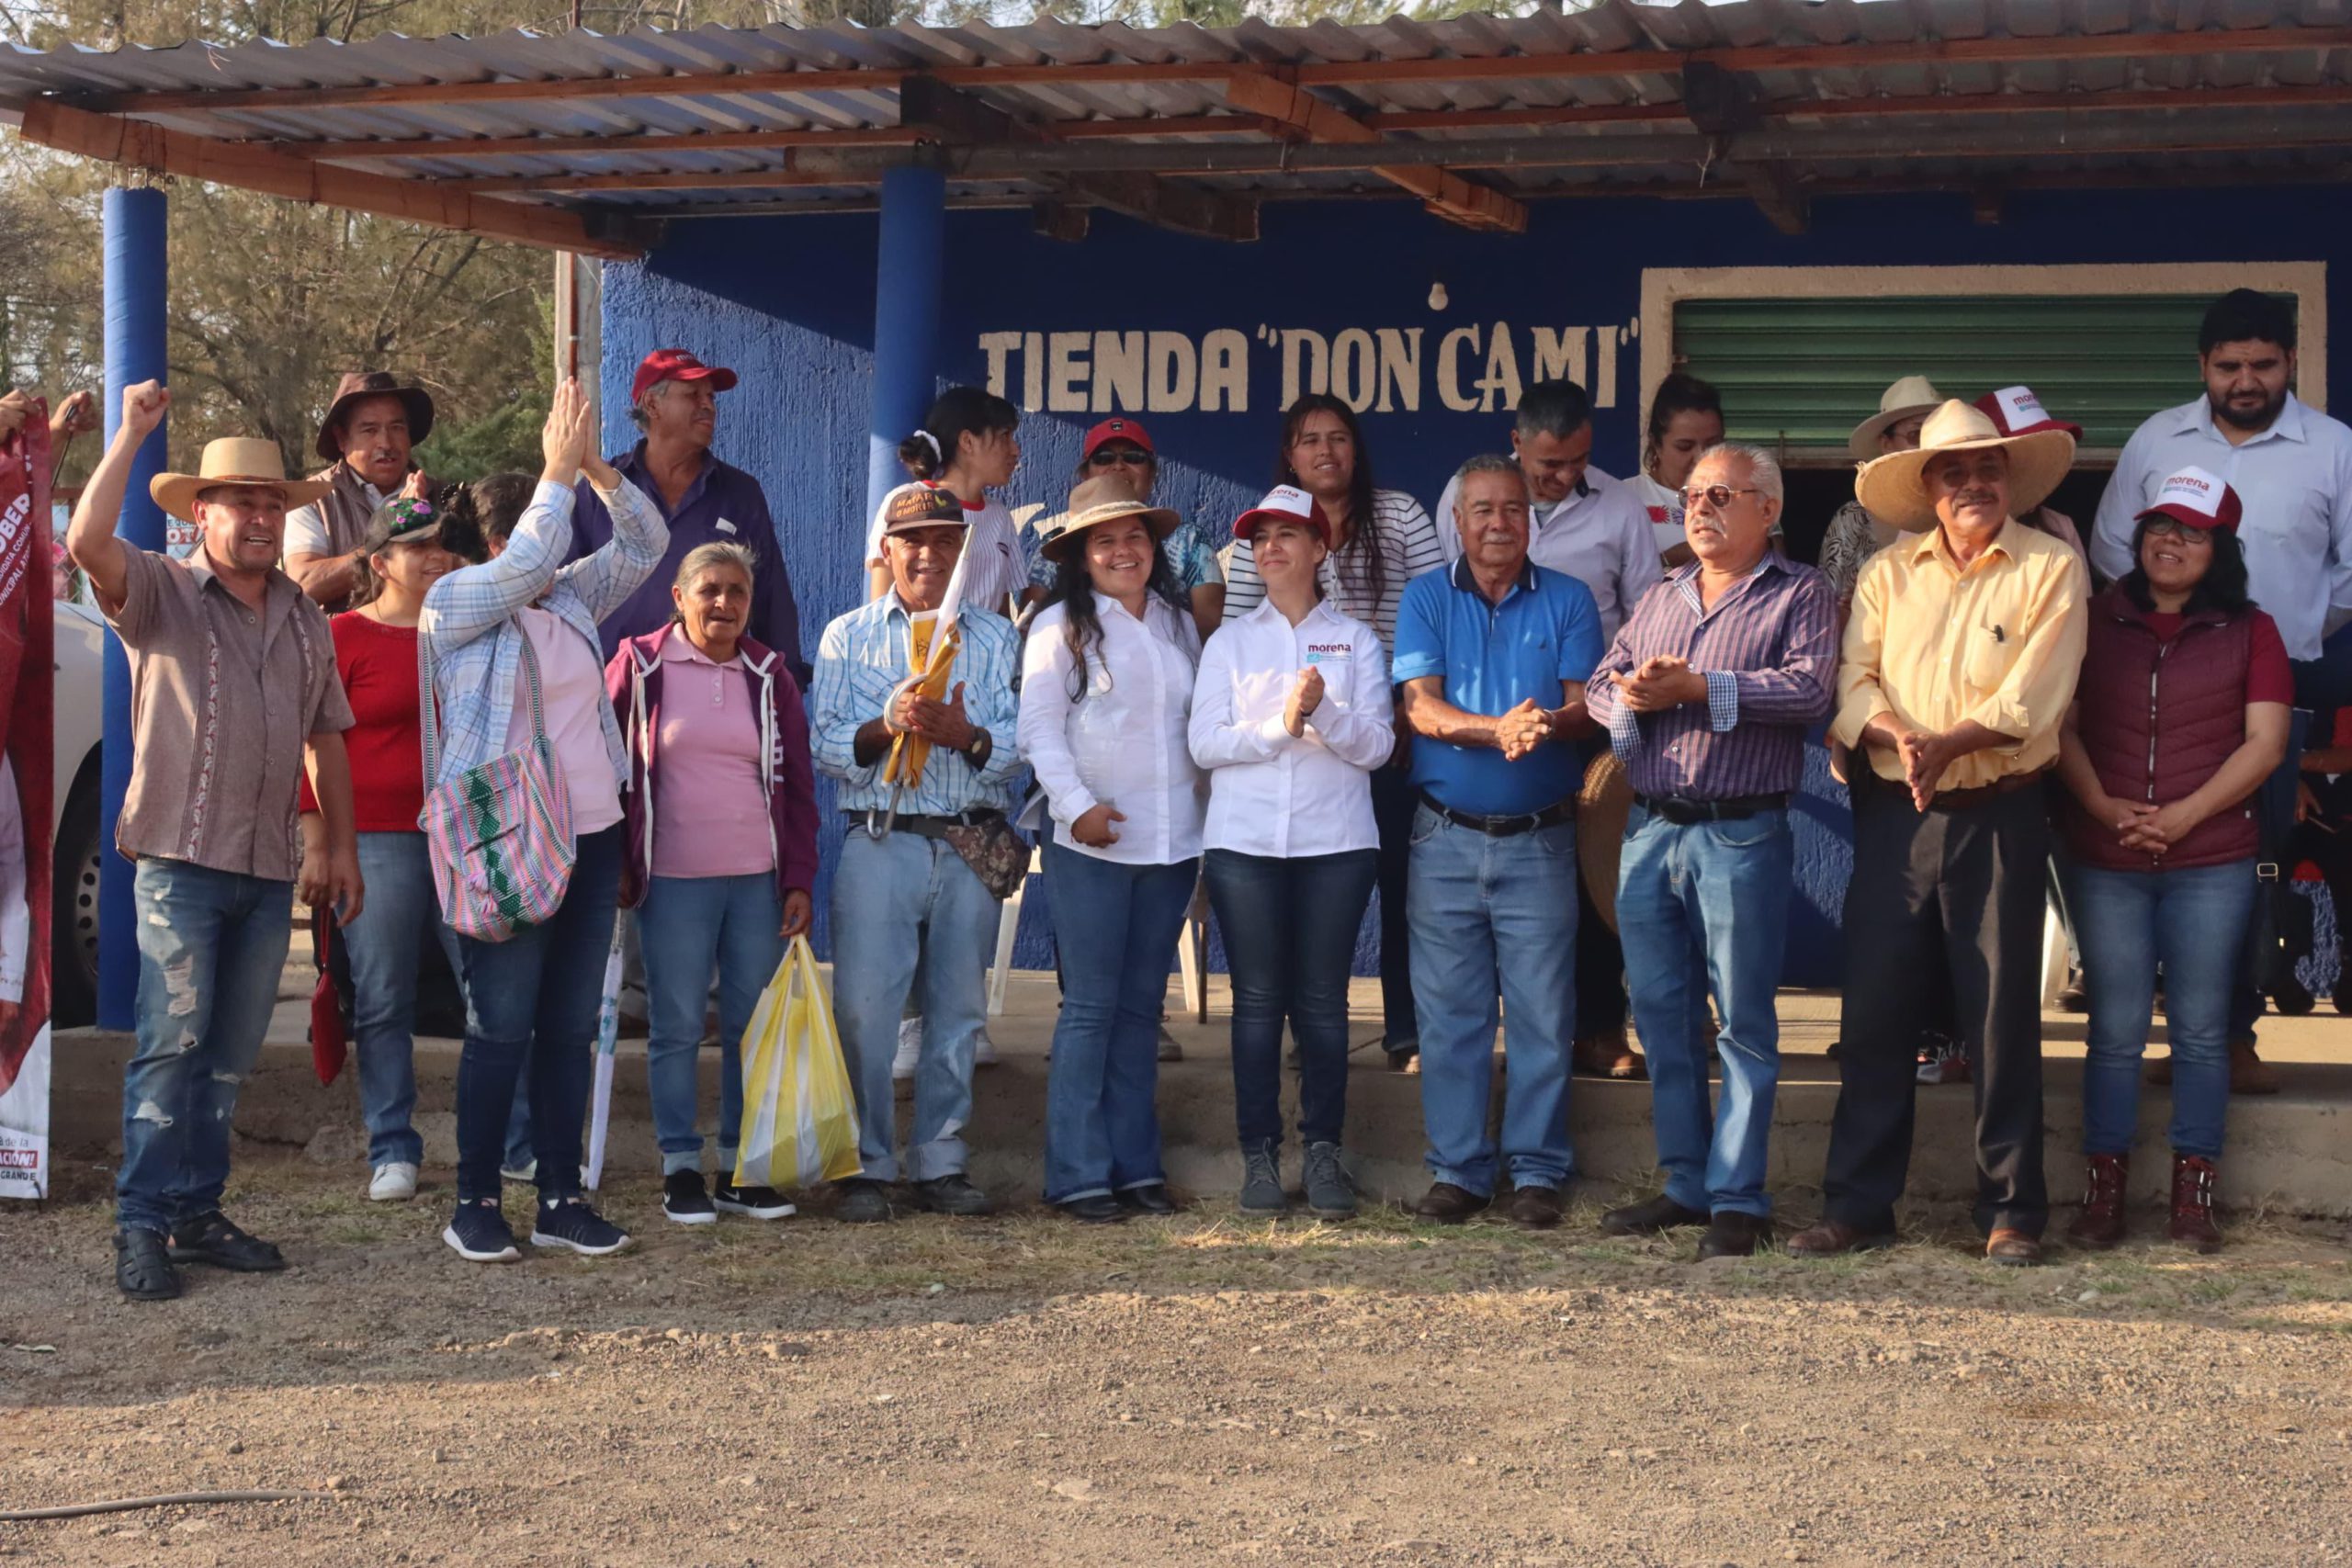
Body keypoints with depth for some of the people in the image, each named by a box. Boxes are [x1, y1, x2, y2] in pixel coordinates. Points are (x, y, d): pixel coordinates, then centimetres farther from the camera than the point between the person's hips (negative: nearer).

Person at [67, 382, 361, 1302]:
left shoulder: (303, 619, 15)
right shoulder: (161, 594, -1)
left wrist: (341, 847, 16)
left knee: (231, 1055, 9)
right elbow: (88, 543, -21)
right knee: (172, 1043, -10)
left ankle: (198, 1212, 17)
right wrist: (133, 431, -19)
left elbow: (326, 735, 20)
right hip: (180, 857, -5)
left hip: (269, 869, 5)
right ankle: (142, 1228, -5)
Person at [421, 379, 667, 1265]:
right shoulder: (455, 605, -4)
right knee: (501, 1029, -3)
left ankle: (561, 1200, 15)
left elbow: (645, 544, 13)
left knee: (572, 1029, 9)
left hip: (592, 836, 6)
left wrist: (597, 467, 0)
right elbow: (525, 563, -18)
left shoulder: (572, 600, 14)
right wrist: (559, 470, -11)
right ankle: (475, 1205, 7)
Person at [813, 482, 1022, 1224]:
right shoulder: (847, 637, 10)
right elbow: (827, 746, 1)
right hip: (880, 846, -1)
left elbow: (1018, 746, 2)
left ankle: (940, 1162, 14)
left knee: (958, 1009, 5)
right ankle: (866, 1164, 3)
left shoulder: (996, 638, 12)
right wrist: (887, 726, -18)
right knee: (864, 1008, -6)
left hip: (971, 848, 1)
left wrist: (966, 735, -18)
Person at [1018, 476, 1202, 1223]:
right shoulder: (1061, 627, 0)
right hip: (1092, 847, -5)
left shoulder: (1179, 626, 15)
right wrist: (1077, 804, -16)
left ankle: (1136, 1166, 13)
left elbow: (1200, 725, 17)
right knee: (1090, 1007, -5)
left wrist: (1209, 814, 10)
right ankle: (1079, 1175, -2)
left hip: (1172, 844, 5)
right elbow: (1039, 727, -5)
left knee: (1142, 1007, 8)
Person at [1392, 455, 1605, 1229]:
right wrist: (1499, 729, -23)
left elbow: (1584, 706, -2)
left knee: (1542, 1013, 0)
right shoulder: (1426, 599, 6)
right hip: (1446, 839, 0)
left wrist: (1545, 725, -25)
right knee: (1449, 1013, 3)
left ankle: (1537, 1170, 9)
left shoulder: (1567, 601, 6)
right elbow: (1421, 707, -5)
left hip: (1539, 839, 0)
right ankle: (1458, 1168, 12)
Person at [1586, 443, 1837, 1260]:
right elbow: (1599, 688, 15)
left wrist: (1697, 688, -15)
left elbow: (1810, 689, -15)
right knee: (1663, 1015, 9)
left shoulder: (1800, 595, 1)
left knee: (1744, 1022, -2)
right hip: (1651, 831, 6)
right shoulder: (1660, 597, 19)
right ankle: (1685, 1184, 19)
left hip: (1740, 835, -6)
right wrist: (1632, 696, -9)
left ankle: (1738, 1198, 3)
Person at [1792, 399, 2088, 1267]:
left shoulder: (2051, 569, -1)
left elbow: (2032, 701, -11)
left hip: (1999, 814, -3)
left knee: (2002, 1016, 1)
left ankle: (2011, 1210, 10)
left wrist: (1943, 745, -21)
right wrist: (1896, 737, -19)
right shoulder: (1886, 573, 11)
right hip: (1893, 814, 3)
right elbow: (1853, 679, 1)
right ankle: (1857, 1204, 11)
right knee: (1873, 1010, 3)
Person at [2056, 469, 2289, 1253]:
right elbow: (2061, 727, 5)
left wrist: (2182, 815, -12)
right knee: (2115, 1031, 2)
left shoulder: (2249, 631, 6)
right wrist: (2105, 807, -10)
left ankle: (2194, 1193, 8)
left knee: (2201, 1030, 2)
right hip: (2105, 863, 1)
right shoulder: (2095, 623, 9)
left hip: (2211, 863, -1)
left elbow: (2265, 743, -2)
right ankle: (2104, 1190, 7)